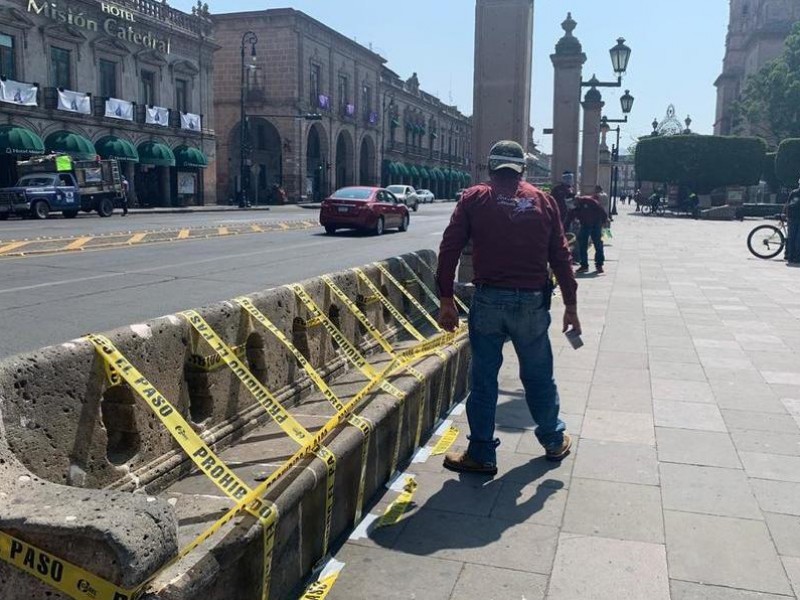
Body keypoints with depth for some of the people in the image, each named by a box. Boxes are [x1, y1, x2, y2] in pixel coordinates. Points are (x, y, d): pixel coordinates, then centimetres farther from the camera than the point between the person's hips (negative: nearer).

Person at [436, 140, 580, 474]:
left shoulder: (474, 199, 2)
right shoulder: (543, 201, 7)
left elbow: (449, 249, -4)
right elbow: (560, 257, 5)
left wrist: (446, 301, 1)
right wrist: (570, 304, 11)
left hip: (488, 301, -1)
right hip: (533, 302, 2)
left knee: (483, 379, 8)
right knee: (539, 376, 17)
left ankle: (482, 454, 17)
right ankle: (554, 442, 34)